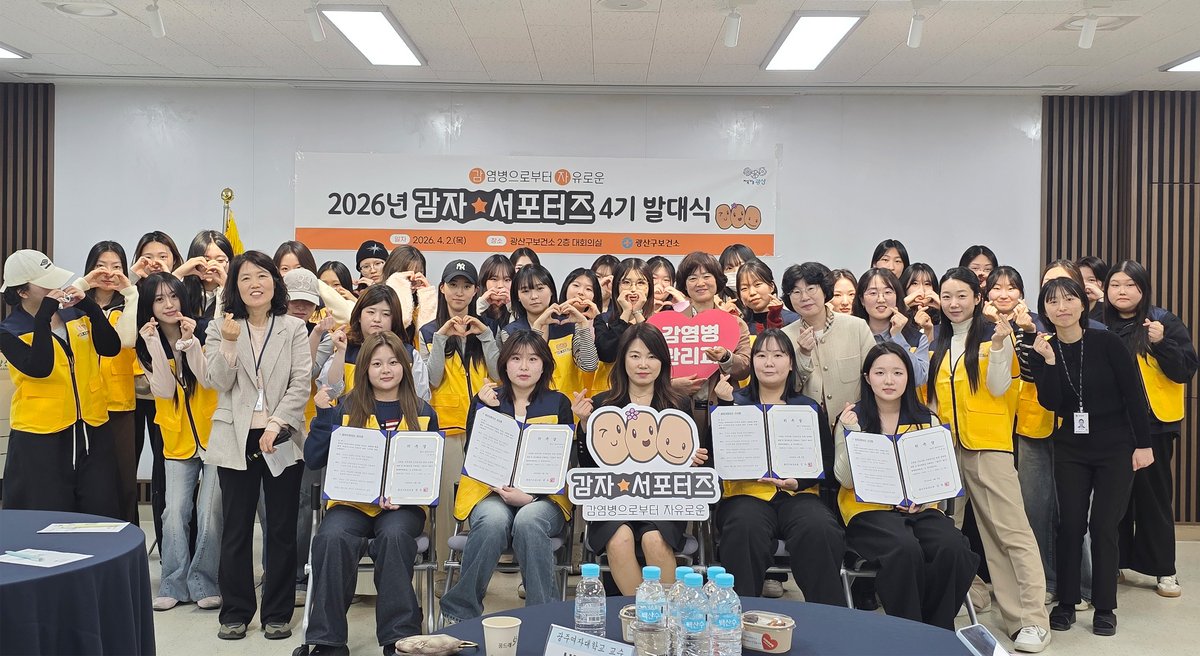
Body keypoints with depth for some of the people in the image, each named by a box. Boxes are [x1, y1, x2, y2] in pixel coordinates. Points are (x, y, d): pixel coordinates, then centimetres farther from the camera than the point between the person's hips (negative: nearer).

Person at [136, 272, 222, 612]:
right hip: (178, 440, 3)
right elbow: (165, 390, -10)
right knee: (174, 513, -3)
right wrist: (155, 345, -18)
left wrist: (189, 342, -28)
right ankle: (174, 584, 11)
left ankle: (205, 583, 9)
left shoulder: (204, 332, -7)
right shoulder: (147, 345, 3)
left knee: (210, 513, -5)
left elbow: (209, 379, -18)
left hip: (214, 435, -3)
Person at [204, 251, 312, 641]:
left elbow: (301, 384, -4)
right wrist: (230, 344, -19)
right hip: (236, 440, 1)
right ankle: (235, 612, 19)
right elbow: (217, 383, -5)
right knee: (236, 529, 7)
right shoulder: (221, 329, 6)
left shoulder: (294, 329, 4)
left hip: (282, 439, 0)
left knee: (282, 528, 5)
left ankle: (278, 613, 15)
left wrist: (275, 424, -15)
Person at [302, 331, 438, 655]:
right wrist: (324, 414, -6)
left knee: (393, 536, -34)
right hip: (352, 501, 1)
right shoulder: (347, 409, 9)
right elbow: (313, 461, 4)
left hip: (404, 505, 0)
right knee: (332, 538, -32)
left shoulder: (422, 413, 10)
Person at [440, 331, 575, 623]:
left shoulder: (558, 404, 9)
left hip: (543, 497, 0)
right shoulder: (485, 400, 12)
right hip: (491, 492, 1)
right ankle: (458, 612, -21)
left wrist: (531, 496, -13)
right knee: (495, 521, -35)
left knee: (528, 520, -36)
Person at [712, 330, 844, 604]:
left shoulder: (810, 408, 17)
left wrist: (797, 482, -11)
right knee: (746, 529, -35)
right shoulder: (736, 402, 13)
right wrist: (725, 404, -9)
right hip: (746, 492, -1)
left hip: (797, 494, 1)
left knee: (820, 530, -31)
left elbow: (826, 462, 8)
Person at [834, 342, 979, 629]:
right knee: (905, 549, -34)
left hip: (918, 508, 3)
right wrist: (851, 434, -16)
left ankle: (938, 633, -6)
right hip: (869, 508, -3)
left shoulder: (927, 420, 11)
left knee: (952, 548, -28)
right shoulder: (852, 419, 3)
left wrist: (926, 496, -12)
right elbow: (846, 479, -4)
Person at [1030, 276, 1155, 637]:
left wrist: (1143, 444, -7)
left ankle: (1105, 608, 13)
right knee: (1070, 523, 3)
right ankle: (1066, 602, 15)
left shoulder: (1107, 342, -11)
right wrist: (1049, 361, -21)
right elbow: (1051, 403, -12)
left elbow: (1134, 394, -7)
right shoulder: (1043, 351, -3)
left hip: (1115, 447, -2)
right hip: (1070, 448, 2)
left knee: (1104, 525, 0)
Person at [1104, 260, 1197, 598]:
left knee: (1154, 495, 4)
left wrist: (1162, 343, -21)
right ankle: (1112, 562, 22)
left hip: (1154, 424, -2)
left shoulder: (1165, 323, -1)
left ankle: (1164, 570, 15)